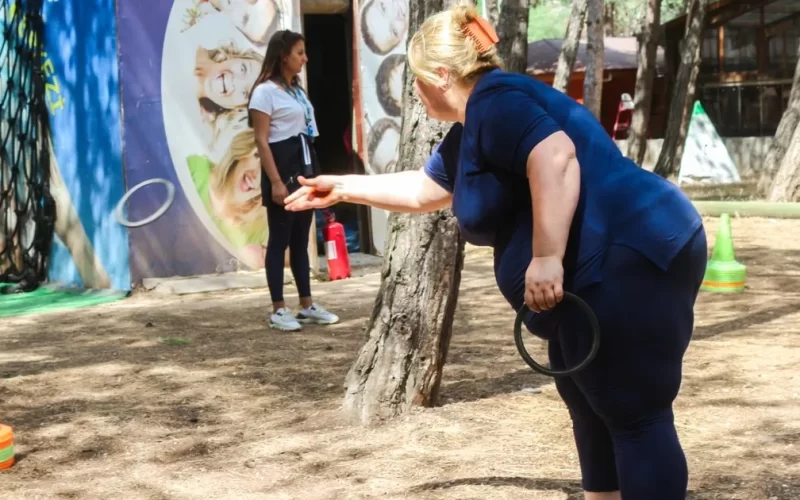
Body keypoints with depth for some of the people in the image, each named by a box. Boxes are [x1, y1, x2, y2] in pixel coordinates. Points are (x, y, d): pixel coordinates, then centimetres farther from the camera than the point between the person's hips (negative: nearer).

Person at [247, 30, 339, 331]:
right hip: (282, 169, -8)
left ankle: (307, 305, 17)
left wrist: (315, 174, 14)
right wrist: (275, 182, -21)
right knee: (279, 240, -3)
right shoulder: (265, 92, -10)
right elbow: (261, 141, -15)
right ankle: (278, 310, 3)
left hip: (304, 167, 8)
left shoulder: (296, 89, 16)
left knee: (301, 240, 12)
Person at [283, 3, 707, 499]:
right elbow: (423, 190, 37)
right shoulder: (471, 130, 22)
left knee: (634, 416, -8)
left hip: (632, 260, -11)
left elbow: (555, 157, -29)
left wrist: (547, 258, -31)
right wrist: (342, 188, 43)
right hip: (602, 272, 11)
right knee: (593, 407, 19)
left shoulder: (494, 101, -11)